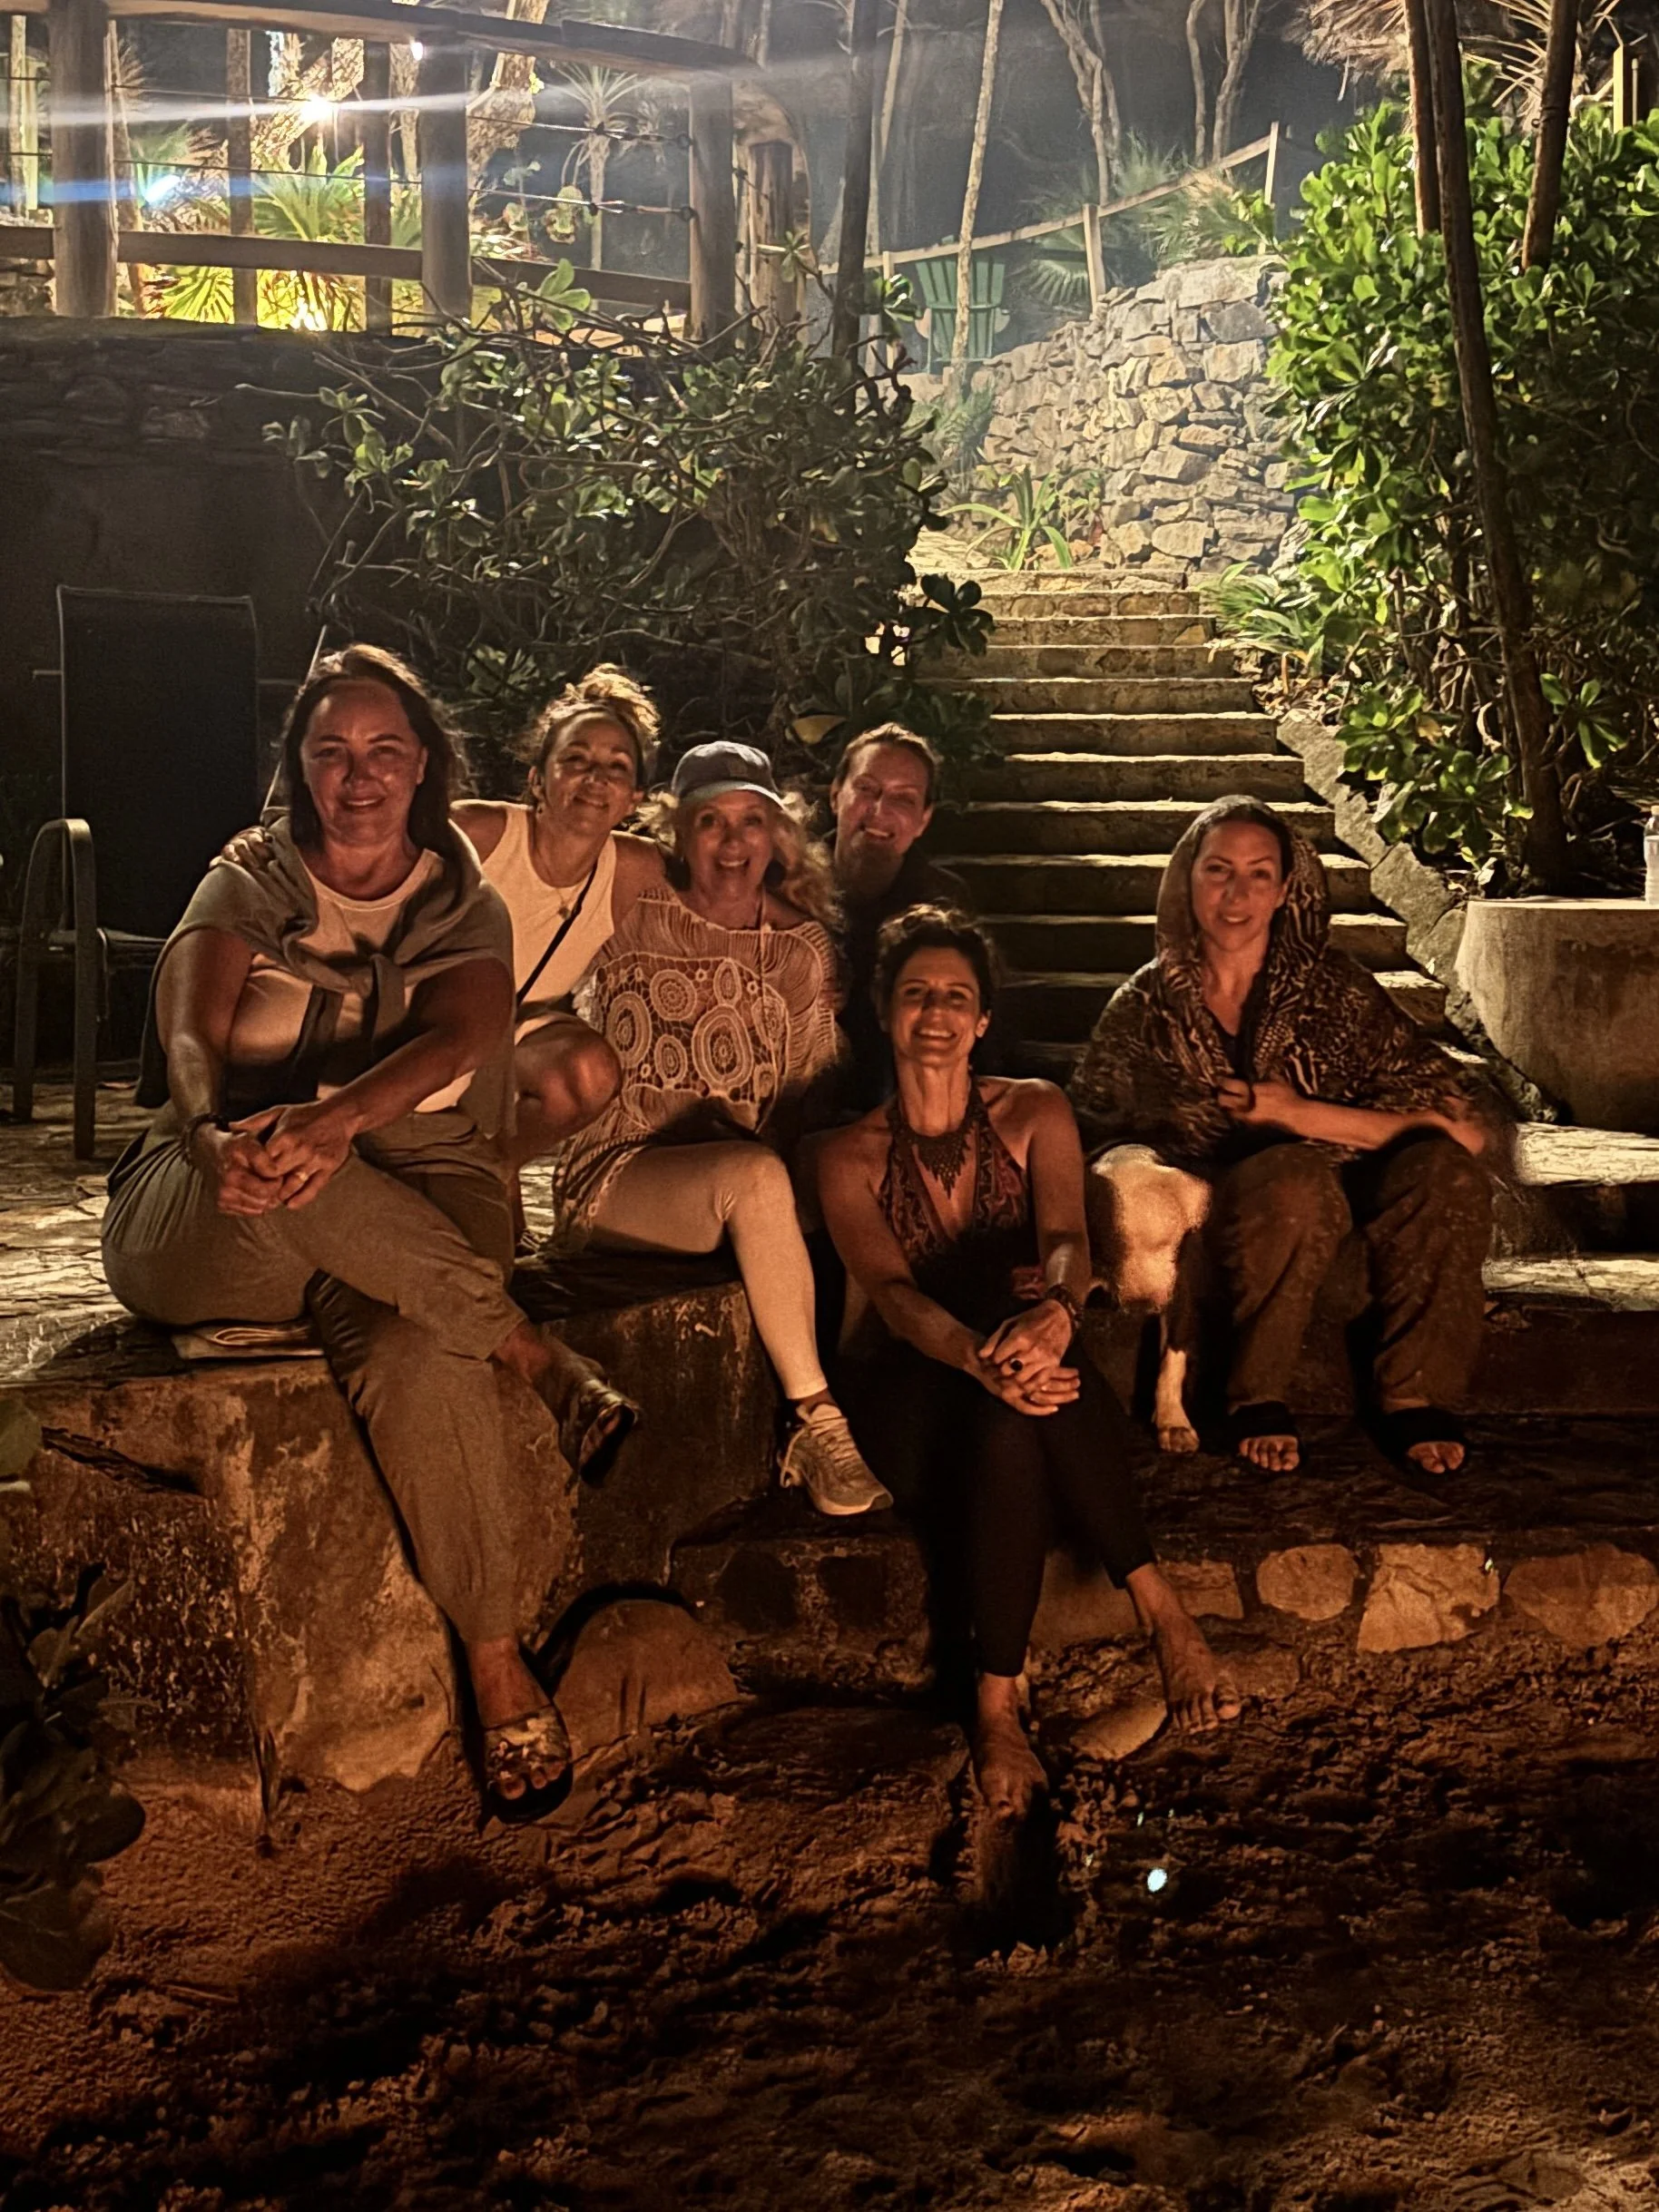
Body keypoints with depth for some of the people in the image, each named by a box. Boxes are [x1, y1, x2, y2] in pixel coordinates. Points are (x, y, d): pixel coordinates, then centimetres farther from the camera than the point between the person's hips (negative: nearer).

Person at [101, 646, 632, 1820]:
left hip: (416, 1204, 0)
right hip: (216, 1213, 0)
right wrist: (216, 1134, -36)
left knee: (419, 1359, -35)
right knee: (283, 1179, -38)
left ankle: (498, 1662, -25)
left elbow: (457, 1038, -13)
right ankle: (537, 1356, -26)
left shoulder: (465, 909, 10)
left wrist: (335, 1118, -35)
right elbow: (189, 1037, -10)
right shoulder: (245, 889, 9)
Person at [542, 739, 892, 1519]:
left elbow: (810, 1101, 11)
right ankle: (817, 1422, -30)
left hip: (744, 1184, 5)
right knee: (756, 1176, -35)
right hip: (617, 1175, -4)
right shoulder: (636, 920, -3)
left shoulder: (803, 949, 8)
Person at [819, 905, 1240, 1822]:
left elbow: (1067, 1239, -11)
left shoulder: (1033, 1114, 9)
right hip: (918, 1398, -1)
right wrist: (979, 1356, -37)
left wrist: (1055, 1311, -38)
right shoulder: (852, 1157, 6)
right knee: (1004, 1407, -37)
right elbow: (891, 1291, -13)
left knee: (1026, 1384, -37)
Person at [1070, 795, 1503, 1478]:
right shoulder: (1149, 1004, 4)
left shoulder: (1329, 984, 1)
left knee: (1445, 1166, -28)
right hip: (1219, 1210, -2)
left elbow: (1473, 1124, -8)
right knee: (1297, 1177, -36)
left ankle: (1415, 1398, -16)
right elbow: (1091, 1129, -1)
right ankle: (1256, 1398, -18)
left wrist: (1303, 1115, -16)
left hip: (1344, 1204, 2)